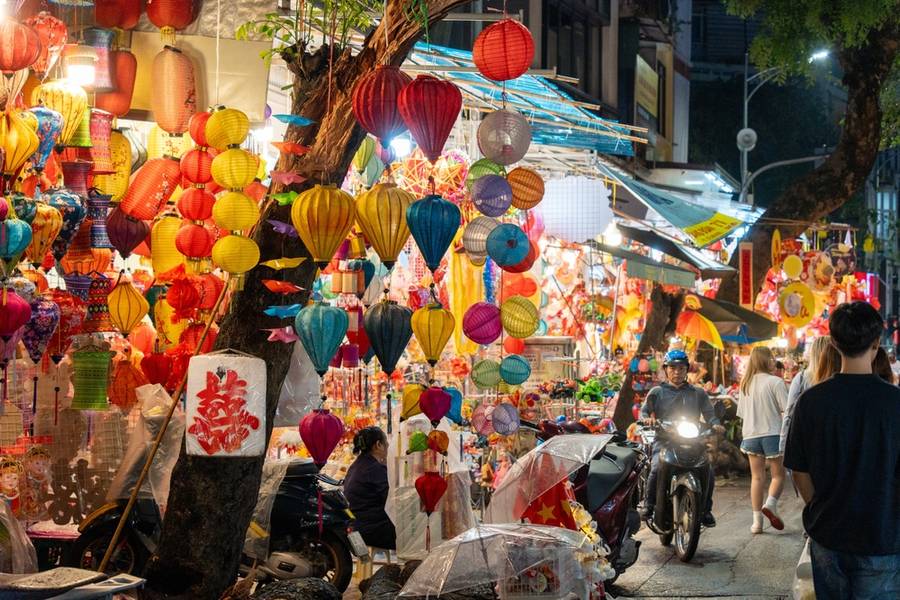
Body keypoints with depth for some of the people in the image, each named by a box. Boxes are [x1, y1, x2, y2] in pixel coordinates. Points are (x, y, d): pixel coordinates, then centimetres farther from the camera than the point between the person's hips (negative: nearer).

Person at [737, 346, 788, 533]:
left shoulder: (746, 383, 7)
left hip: (750, 435, 5)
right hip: (772, 433, -5)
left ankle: (757, 520, 5)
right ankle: (770, 503, -18)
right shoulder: (775, 381, -11)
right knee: (778, 474, 7)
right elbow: (786, 409, -12)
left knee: (757, 477, 9)